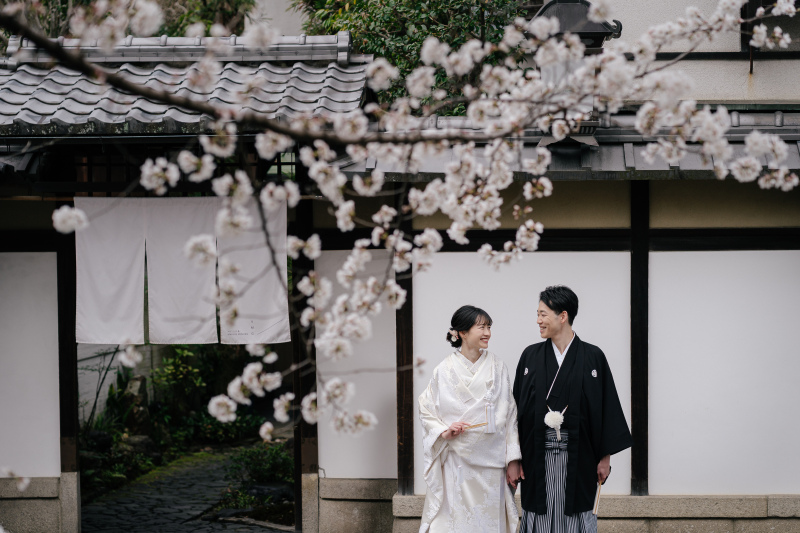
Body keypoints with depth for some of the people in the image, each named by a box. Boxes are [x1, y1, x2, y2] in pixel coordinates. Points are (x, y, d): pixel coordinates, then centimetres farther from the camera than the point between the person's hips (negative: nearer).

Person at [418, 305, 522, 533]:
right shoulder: (445, 370, -2)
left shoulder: (498, 368, 4)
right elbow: (426, 411, 5)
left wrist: (513, 459, 1)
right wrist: (444, 432, -14)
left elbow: (510, 414, 6)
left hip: (491, 462, 2)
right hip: (457, 461, -2)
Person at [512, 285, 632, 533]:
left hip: (578, 456, -2)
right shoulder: (531, 356, 5)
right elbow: (518, 408, 5)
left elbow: (607, 408, 2)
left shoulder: (593, 357, 0)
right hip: (537, 456, 2)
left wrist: (605, 457, -2)